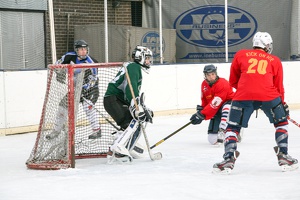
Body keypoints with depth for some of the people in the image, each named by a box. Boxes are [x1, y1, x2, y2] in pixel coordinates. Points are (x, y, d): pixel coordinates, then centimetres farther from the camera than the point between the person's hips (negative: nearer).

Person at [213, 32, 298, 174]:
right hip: (268, 95, 0)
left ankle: (228, 159, -2)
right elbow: (279, 86, 24)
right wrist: (283, 105, 37)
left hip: (243, 95, 0)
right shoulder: (275, 61, 23)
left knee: (232, 128, 13)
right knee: (281, 123, 24)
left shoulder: (240, 55, 23)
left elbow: (233, 81, 26)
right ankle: (283, 157, 19)